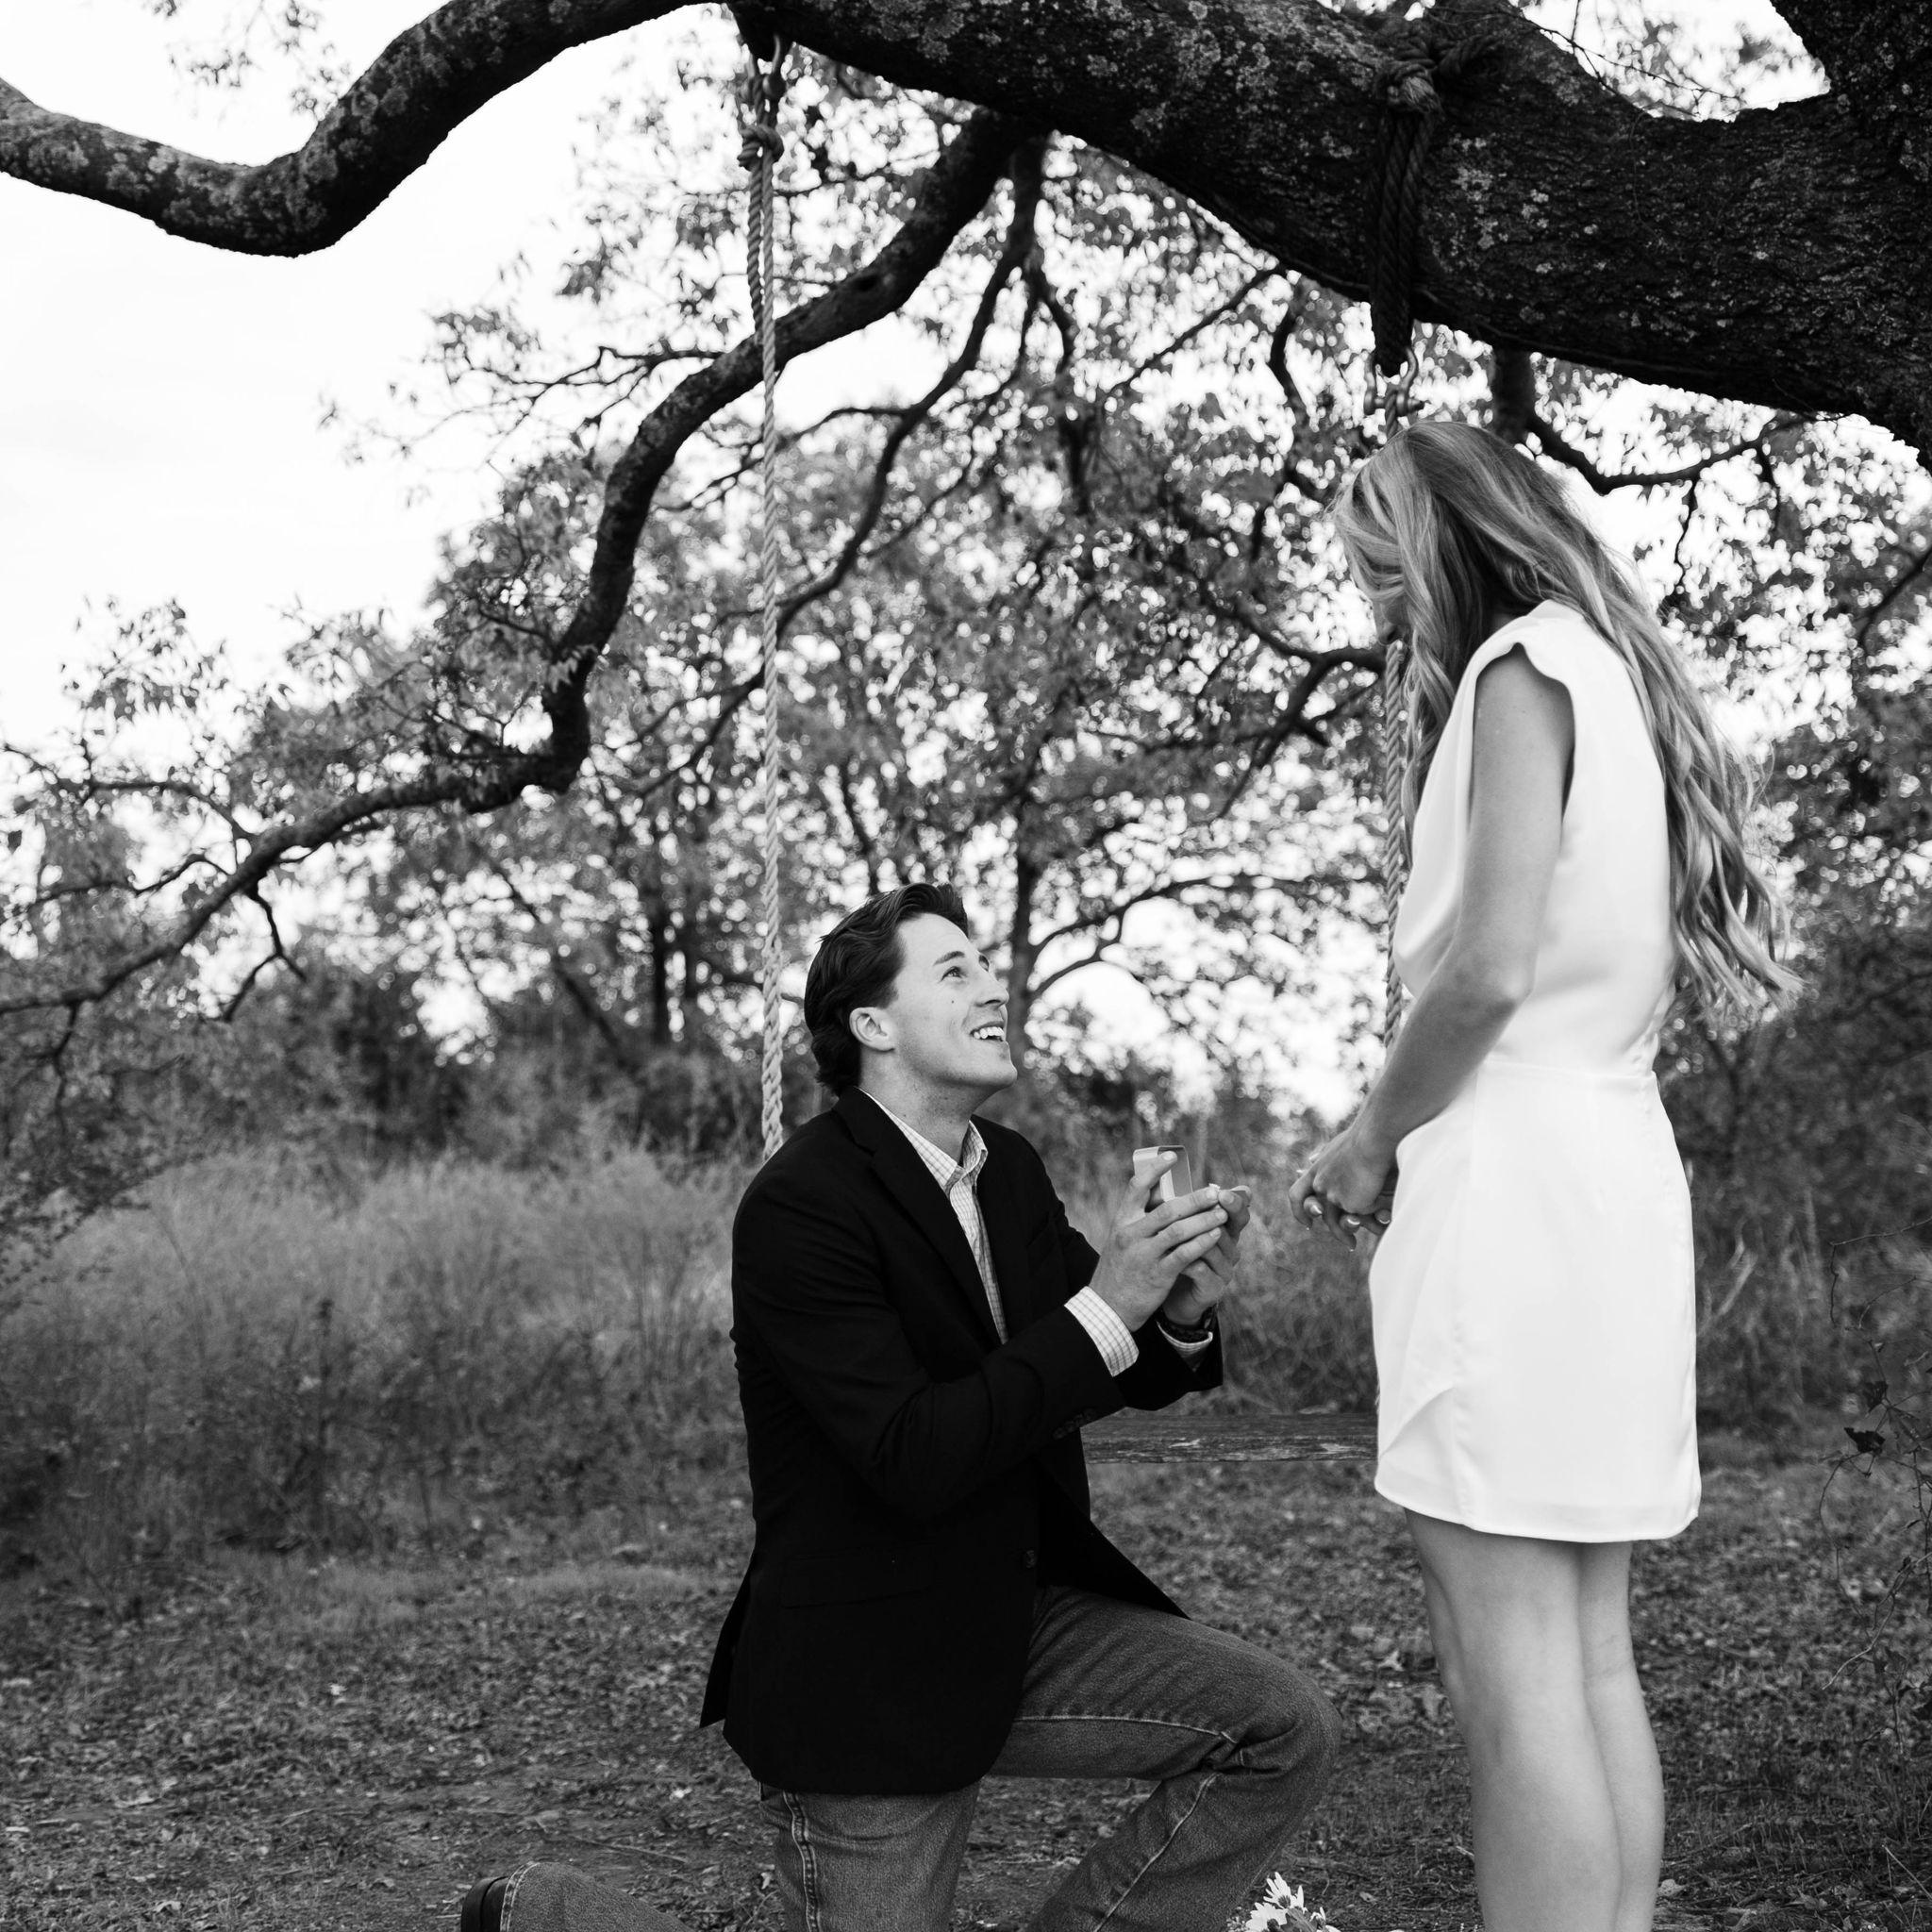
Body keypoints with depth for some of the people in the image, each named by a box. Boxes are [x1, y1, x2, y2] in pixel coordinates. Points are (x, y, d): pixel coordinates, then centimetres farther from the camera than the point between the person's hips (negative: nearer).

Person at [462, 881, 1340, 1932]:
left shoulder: (1012, 1169, 5)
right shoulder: (798, 1204, -20)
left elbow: (1094, 1380, 11)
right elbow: (913, 1459, -26)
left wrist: (1180, 1312, -12)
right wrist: (1105, 1309, -28)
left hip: (1020, 1615, 7)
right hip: (866, 1677, -7)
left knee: (1286, 1728, -7)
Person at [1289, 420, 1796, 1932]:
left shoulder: (1523, 665, -5)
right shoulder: (1615, 678, 21)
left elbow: (1491, 967, -17)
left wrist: (1370, 1138, -2)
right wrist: (1413, 1139, 13)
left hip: (1515, 1176, -9)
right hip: (1615, 1166, 9)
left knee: (1513, 1675, -8)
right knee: (1591, 1661, 9)